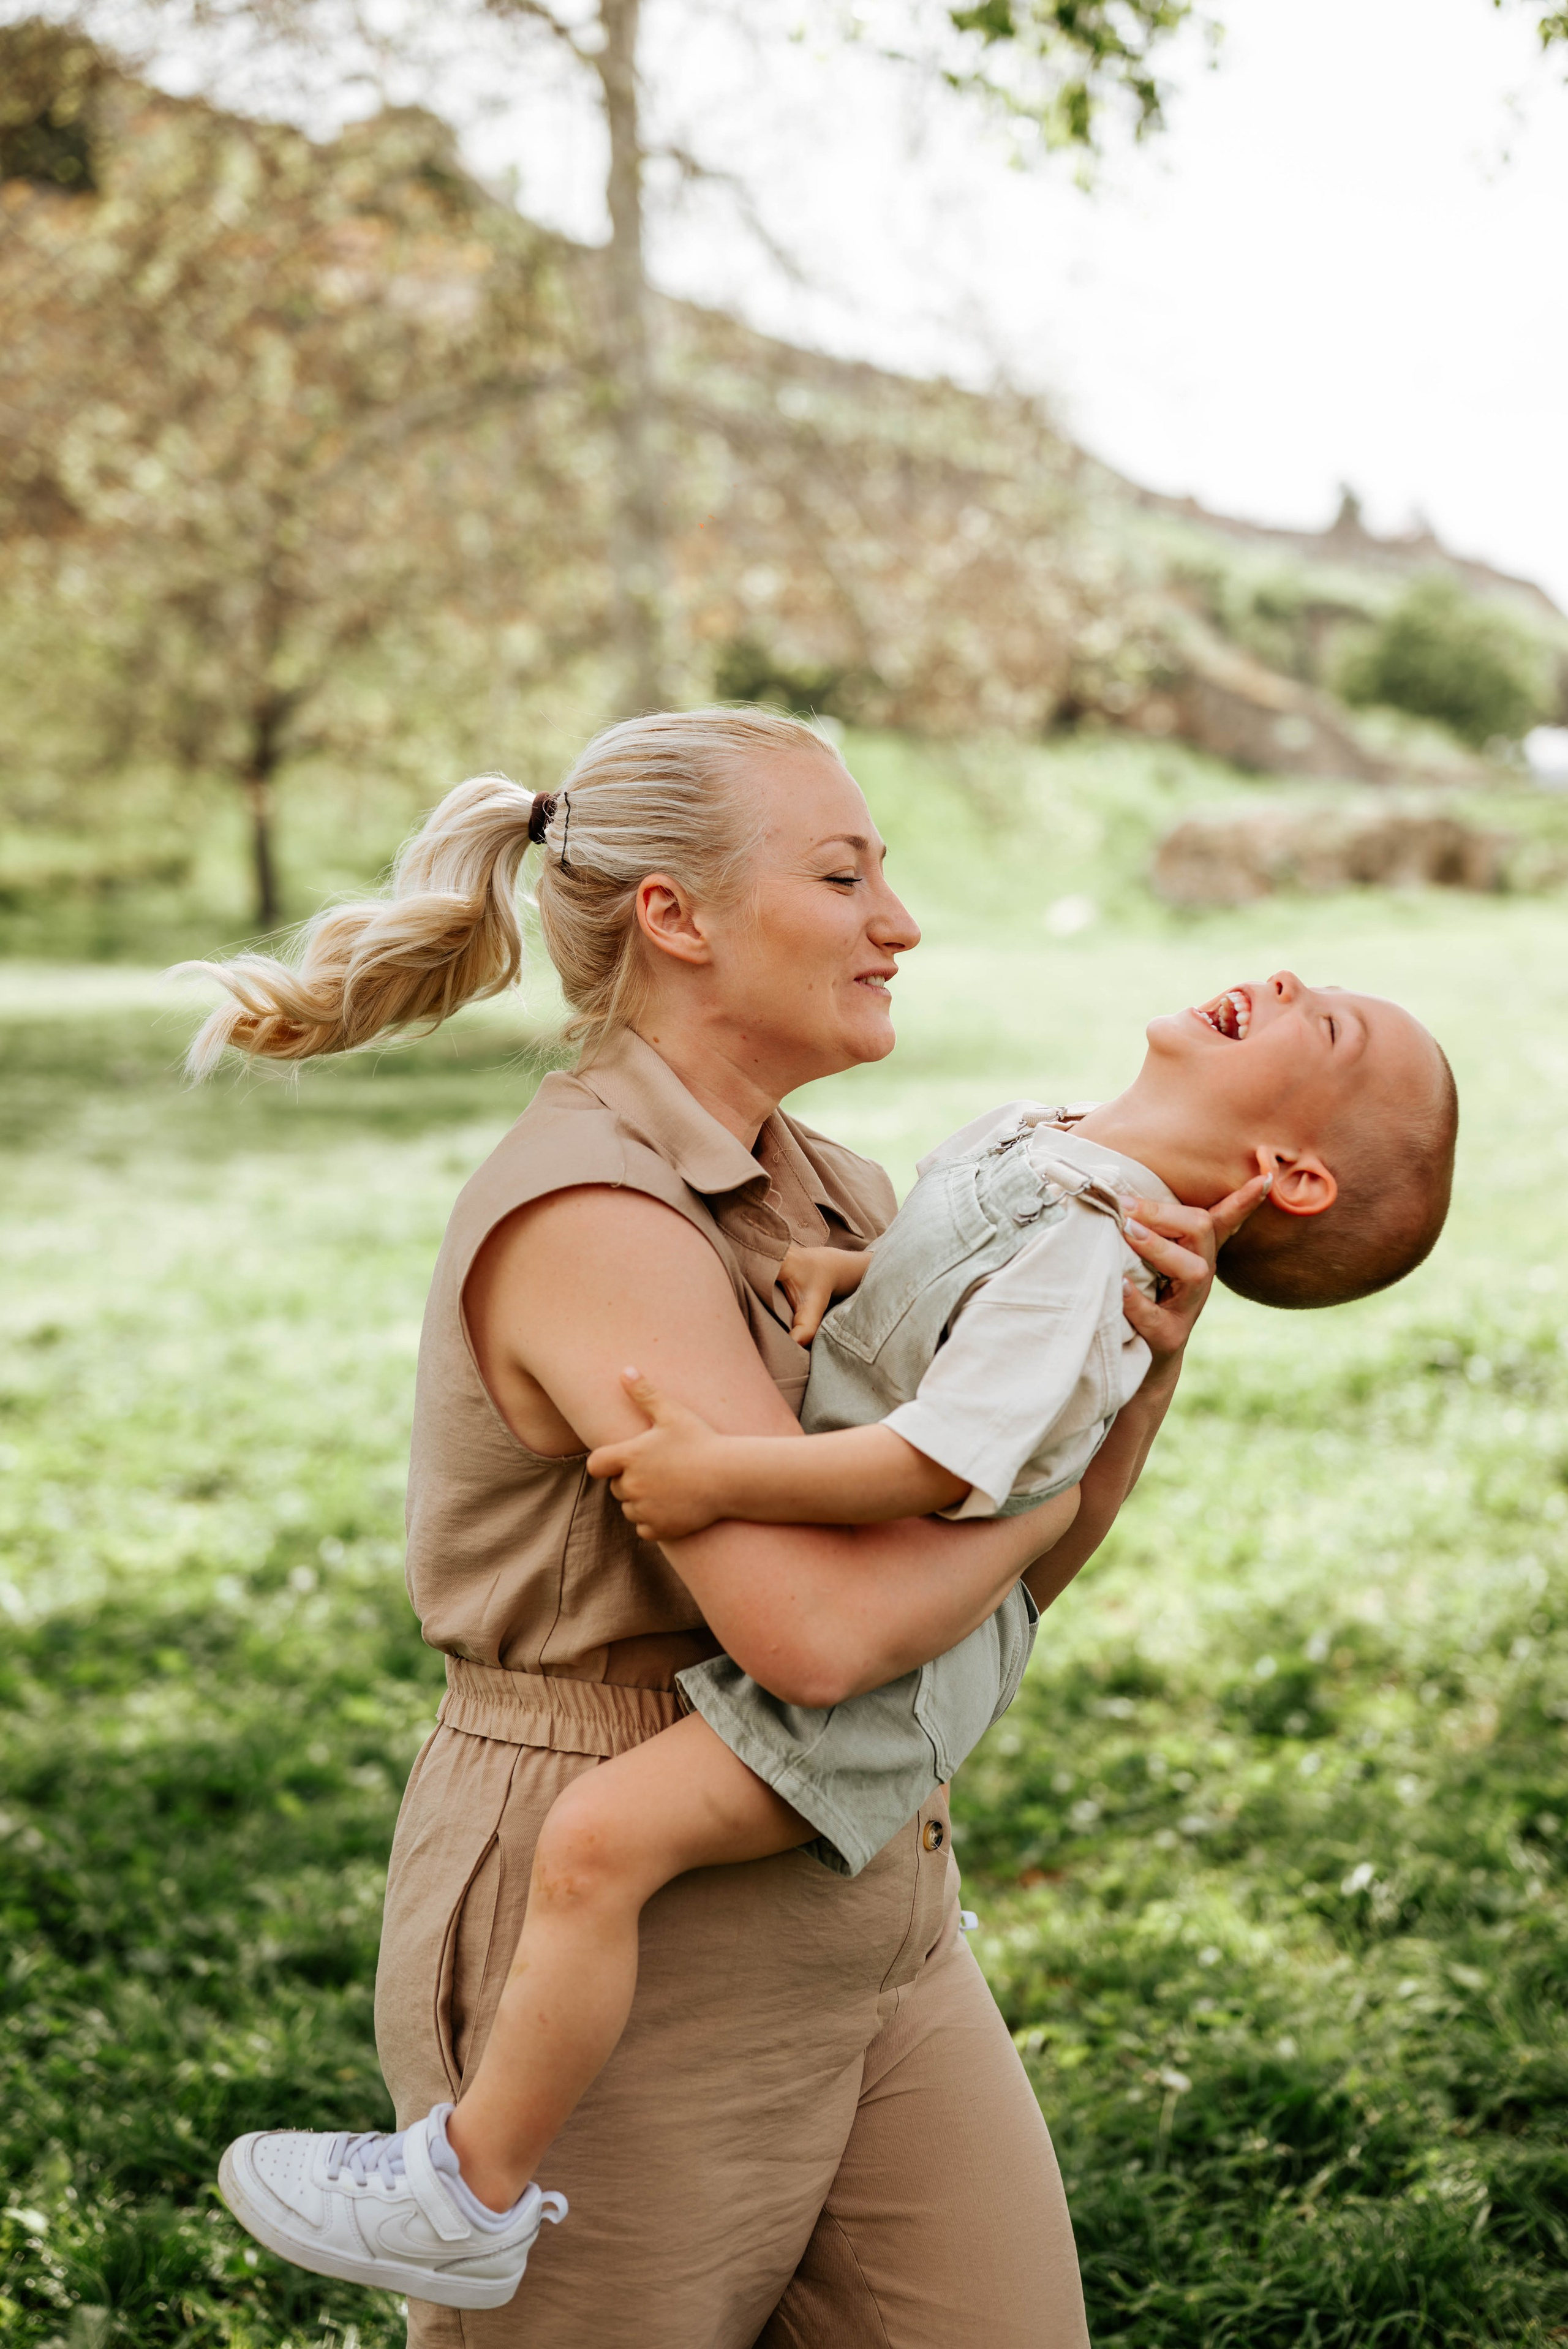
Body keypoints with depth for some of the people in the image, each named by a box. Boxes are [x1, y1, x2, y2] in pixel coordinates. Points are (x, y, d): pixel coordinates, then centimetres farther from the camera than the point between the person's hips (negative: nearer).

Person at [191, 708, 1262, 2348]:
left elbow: (1003, 1577, 9)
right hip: (618, 1957, -8)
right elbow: (819, 1629, -29)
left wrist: (1154, 1350, -7)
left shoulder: (832, 1197, 8)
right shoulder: (589, 1214, -20)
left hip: (871, 1920, 8)